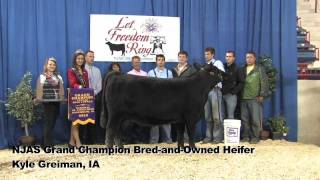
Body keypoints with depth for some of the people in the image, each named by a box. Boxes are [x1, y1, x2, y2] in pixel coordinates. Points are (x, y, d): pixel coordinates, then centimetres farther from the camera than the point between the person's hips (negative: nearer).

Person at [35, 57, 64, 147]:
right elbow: (39, 89, -6)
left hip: (56, 102, 5)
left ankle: (47, 142, 19)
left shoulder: (58, 77, 15)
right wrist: (38, 99, -16)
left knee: (53, 122, 8)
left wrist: (62, 98, 4)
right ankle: (48, 144, 0)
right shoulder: (42, 76, 0)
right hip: (47, 102, -5)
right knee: (49, 122, -5)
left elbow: (61, 89, 14)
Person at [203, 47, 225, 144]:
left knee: (216, 115, -5)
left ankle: (218, 137, 0)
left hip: (215, 89, -6)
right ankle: (208, 136, 12)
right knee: (207, 116, 6)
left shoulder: (218, 63, 4)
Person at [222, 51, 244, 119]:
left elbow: (241, 82, -1)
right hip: (222, 94, 3)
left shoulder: (236, 69, 2)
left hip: (231, 95, -3)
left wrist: (234, 91, -9)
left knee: (230, 116, -3)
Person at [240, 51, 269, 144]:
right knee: (244, 119, 6)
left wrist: (262, 95, -9)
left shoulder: (259, 69, 4)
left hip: (255, 99, -4)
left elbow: (264, 82, -2)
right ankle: (246, 136, 14)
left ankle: (255, 137, 3)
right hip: (244, 98, 4)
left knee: (255, 119, -4)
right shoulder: (243, 70, 16)